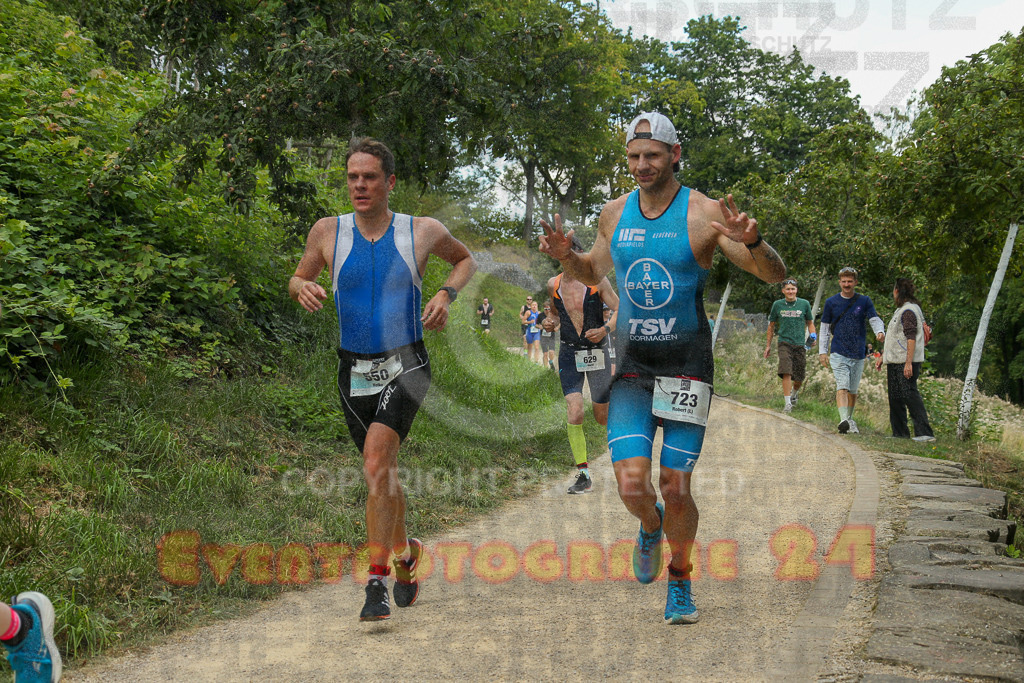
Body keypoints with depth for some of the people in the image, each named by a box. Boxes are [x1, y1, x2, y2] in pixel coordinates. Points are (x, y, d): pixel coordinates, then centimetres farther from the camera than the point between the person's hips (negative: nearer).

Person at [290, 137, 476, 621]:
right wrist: (303, 288, -11)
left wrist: (447, 294, -3)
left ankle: (377, 579, -19)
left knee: (376, 457, -24)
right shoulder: (328, 232, -2)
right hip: (354, 371, 3)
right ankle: (405, 551, 41)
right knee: (383, 471, 15)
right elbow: (297, 279, 13)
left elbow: (465, 259, 15)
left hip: (405, 367, -3)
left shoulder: (423, 232, -5)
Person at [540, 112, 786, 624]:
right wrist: (565, 256, 1)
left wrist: (751, 241, -30)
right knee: (632, 485, -10)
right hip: (631, 365, 3)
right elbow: (593, 274, 23)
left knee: (676, 490, 0)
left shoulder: (704, 213, -8)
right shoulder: (614, 213, 5)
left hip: (686, 365, -2)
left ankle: (680, 583, 26)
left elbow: (775, 276, -10)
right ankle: (650, 525, 27)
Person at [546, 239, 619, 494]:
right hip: (569, 354, 1)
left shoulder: (597, 280, -7)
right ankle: (583, 475, -7)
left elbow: (620, 309, -4)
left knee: (602, 416, 6)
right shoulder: (553, 284, 2)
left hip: (597, 351, -1)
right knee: (574, 413, -15)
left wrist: (605, 329, -22)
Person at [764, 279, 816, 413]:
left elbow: (810, 323, 15)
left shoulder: (804, 304, 4)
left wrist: (812, 336, -4)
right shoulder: (777, 305, 4)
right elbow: (771, 325, 14)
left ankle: (793, 394, 37)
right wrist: (768, 345, 14)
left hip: (800, 344, 1)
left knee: (799, 378, 5)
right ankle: (788, 404, -16)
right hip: (784, 343, -1)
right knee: (786, 372, -19)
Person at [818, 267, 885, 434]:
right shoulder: (831, 302, 6)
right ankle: (843, 420, -30)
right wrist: (822, 351, 4)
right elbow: (825, 328, 10)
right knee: (842, 386, -17)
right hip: (838, 353, -2)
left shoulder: (864, 301, 7)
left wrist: (879, 331, -25)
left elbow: (875, 319, -1)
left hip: (858, 353, 2)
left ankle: (850, 420, 24)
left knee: (853, 390, 11)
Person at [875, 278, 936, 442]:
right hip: (895, 362, 10)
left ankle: (924, 432, -16)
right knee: (895, 398, 13)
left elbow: (911, 338, -20)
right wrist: (882, 357, 28)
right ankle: (900, 432, 21)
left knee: (910, 395, -14)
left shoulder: (909, 311, -13)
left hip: (906, 362, -10)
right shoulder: (901, 310, 19)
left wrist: (909, 363, -25)